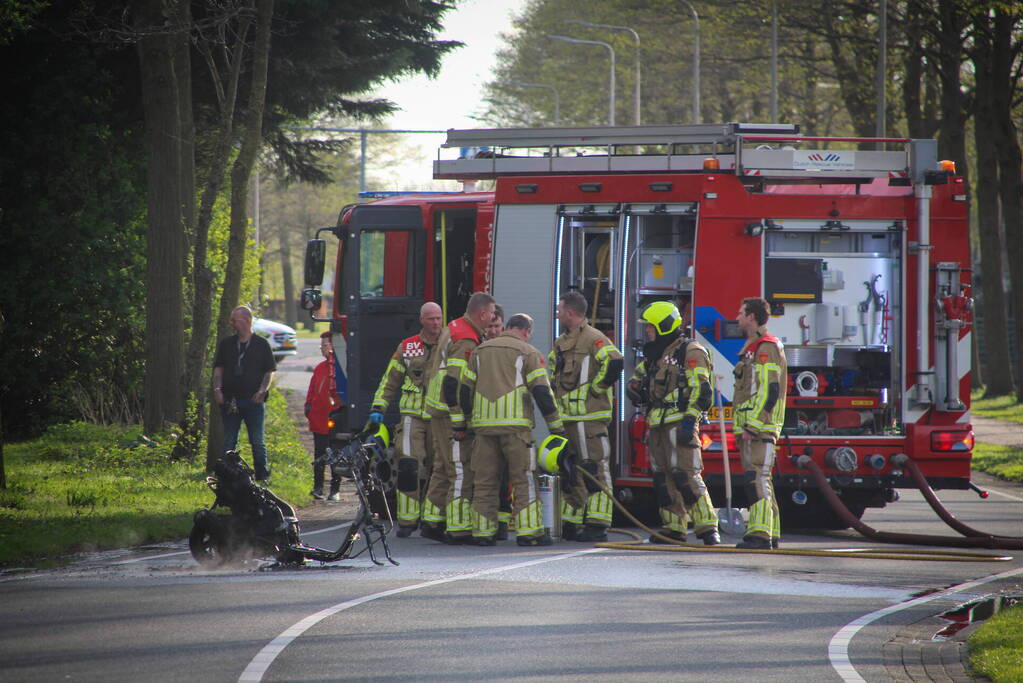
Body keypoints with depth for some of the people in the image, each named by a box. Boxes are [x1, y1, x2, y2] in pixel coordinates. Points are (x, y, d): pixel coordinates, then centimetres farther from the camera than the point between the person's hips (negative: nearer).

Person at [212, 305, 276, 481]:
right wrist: (217, 389, -4)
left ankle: (262, 475, 5)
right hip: (230, 401, 3)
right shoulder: (226, 344, 11)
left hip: (253, 400, -3)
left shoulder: (261, 345, 4)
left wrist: (262, 391, -11)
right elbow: (218, 368, 12)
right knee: (229, 442, 5)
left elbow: (269, 372, 4)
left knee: (257, 441, -1)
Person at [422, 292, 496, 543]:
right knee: (461, 471, -8)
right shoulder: (466, 341, -18)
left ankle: (432, 523, 21)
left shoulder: (453, 329, 13)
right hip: (451, 413, -10)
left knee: (443, 468, 16)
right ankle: (458, 529, -8)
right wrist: (459, 423, -23)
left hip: (437, 409, 10)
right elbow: (453, 383, -24)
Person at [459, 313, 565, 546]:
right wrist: (557, 427, 0)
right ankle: (529, 531, -8)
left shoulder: (480, 351, 17)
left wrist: (467, 419, 24)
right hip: (515, 425, -4)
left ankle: (482, 532, 6)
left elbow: (465, 389, 15)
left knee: (485, 481, 8)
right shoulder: (528, 353, 2)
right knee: (524, 480, -2)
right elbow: (542, 392, -4)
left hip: (484, 425, 4)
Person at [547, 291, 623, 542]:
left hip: (590, 417, -9)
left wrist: (596, 388, -15)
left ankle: (597, 526, -10)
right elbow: (551, 370, 32)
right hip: (567, 418, 9)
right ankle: (571, 524, 17)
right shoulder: (561, 343, 18)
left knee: (594, 470, -9)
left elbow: (614, 362, -24)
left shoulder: (593, 339, -10)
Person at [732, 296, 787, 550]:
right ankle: (770, 534, 13)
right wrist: (743, 427, 22)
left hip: (759, 426, -11)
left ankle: (760, 534, -22)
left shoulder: (766, 348, -12)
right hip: (750, 427, 11)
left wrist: (751, 425, -22)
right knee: (759, 479, 11)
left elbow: (768, 391, -20)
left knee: (757, 478, -16)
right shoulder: (753, 348, 22)